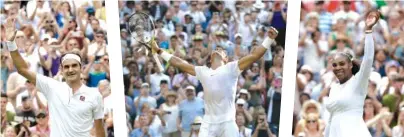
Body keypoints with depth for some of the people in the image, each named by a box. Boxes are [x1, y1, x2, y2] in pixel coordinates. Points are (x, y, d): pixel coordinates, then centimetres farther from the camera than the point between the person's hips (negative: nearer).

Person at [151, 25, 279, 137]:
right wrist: (159, 51, 24)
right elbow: (179, 63, 20)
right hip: (208, 124, 3)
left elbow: (254, 56, -7)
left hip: (228, 123, -3)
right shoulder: (202, 71, 12)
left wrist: (269, 39, -18)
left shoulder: (231, 68, 2)